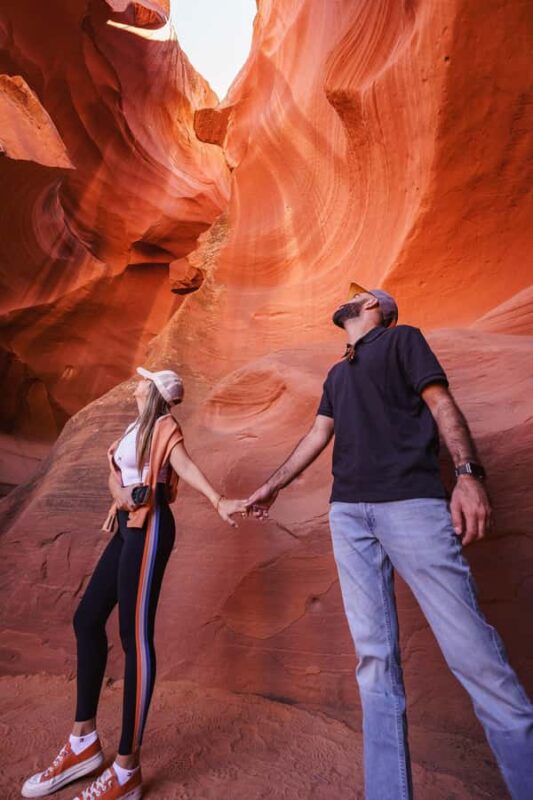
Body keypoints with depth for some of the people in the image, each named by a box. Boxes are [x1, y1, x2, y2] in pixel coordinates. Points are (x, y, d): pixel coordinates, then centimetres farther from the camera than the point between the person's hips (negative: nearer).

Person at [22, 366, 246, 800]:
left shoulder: (163, 426, -6)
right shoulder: (135, 428, 20)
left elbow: (185, 465, -24)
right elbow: (115, 474, 18)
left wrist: (219, 501, -39)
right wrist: (120, 494, -1)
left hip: (149, 528, -9)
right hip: (129, 527, 9)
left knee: (135, 635, -6)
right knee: (87, 619, 12)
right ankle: (84, 743, 27)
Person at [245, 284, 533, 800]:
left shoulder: (402, 339, 11)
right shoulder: (337, 374, 27)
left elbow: (442, 404, -1)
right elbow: (317, 436, 26)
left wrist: (468, 472, -16)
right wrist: (272, 486, 27)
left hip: (411, 500, -5)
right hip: (348, 513, 6)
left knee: (470, 650, -5)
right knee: (374, 656, 6)